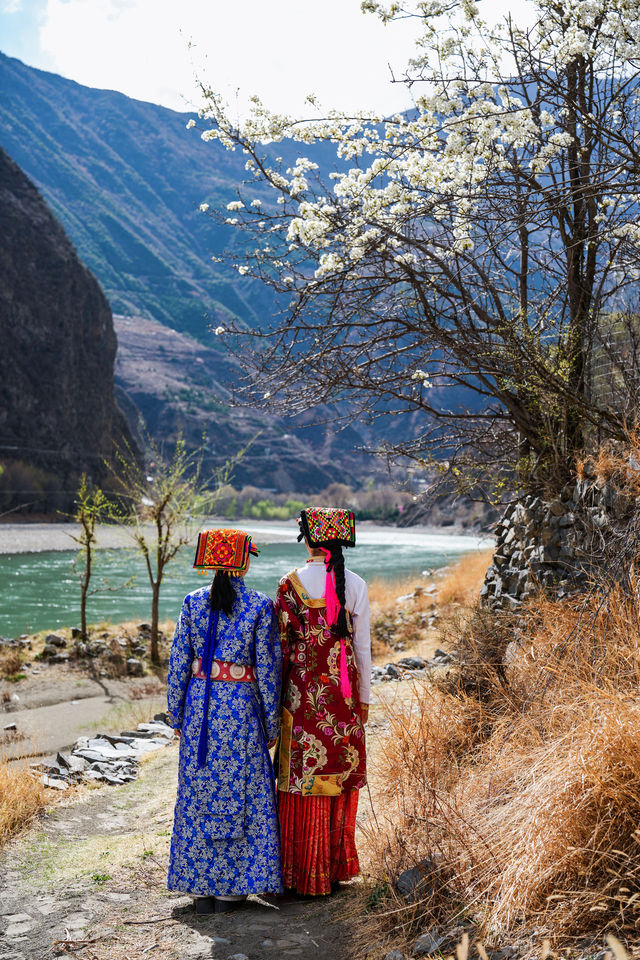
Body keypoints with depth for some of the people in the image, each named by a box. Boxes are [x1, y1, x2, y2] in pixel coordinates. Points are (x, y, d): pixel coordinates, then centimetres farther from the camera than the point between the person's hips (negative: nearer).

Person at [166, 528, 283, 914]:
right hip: (242, 707, -2)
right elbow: (267, 669, -7)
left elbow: (179, 664, 1)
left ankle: (201, 886, 18)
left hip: (199, 707, 3)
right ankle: (230, 888, 14)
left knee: (198, 791, 12)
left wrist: (176, 715, 10)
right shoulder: (260, 606, -8)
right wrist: (271, 723, 1)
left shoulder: (193, 603, -1)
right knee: (240, 793, 8)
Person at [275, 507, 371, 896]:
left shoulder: (292, 583, -7)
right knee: (341, 774, 13)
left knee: (303, 778, 5)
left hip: (303, 690, -2)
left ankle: (305, 874, 12)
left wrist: (279, 696, 2)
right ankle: (337, 867, 23)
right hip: (343, 691, 2)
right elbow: (363, 647, 2)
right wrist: (364, 698, 11)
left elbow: (282, 645, -6)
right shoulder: (356, 584, 0)